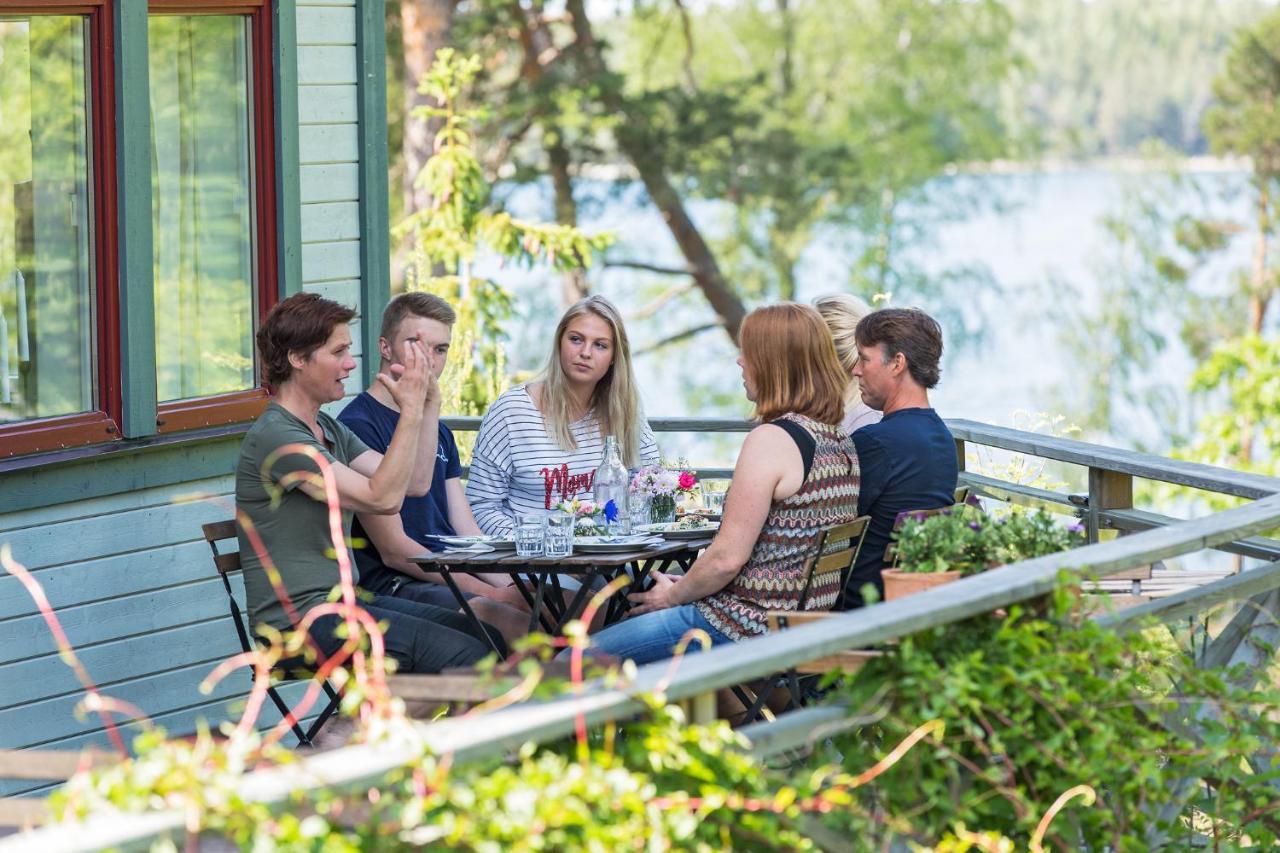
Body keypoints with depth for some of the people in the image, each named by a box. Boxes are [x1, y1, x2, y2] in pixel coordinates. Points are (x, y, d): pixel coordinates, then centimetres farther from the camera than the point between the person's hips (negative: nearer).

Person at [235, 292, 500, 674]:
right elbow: (383, 498, -19)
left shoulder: (329, 430, 16)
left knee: (486, 636, 1)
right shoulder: (275, 437, -14)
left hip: (345, 602, 10)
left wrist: (425, 404, 5)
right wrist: (411, 410, -16)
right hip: (301, 621, -10)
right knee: (465, 656, -20)